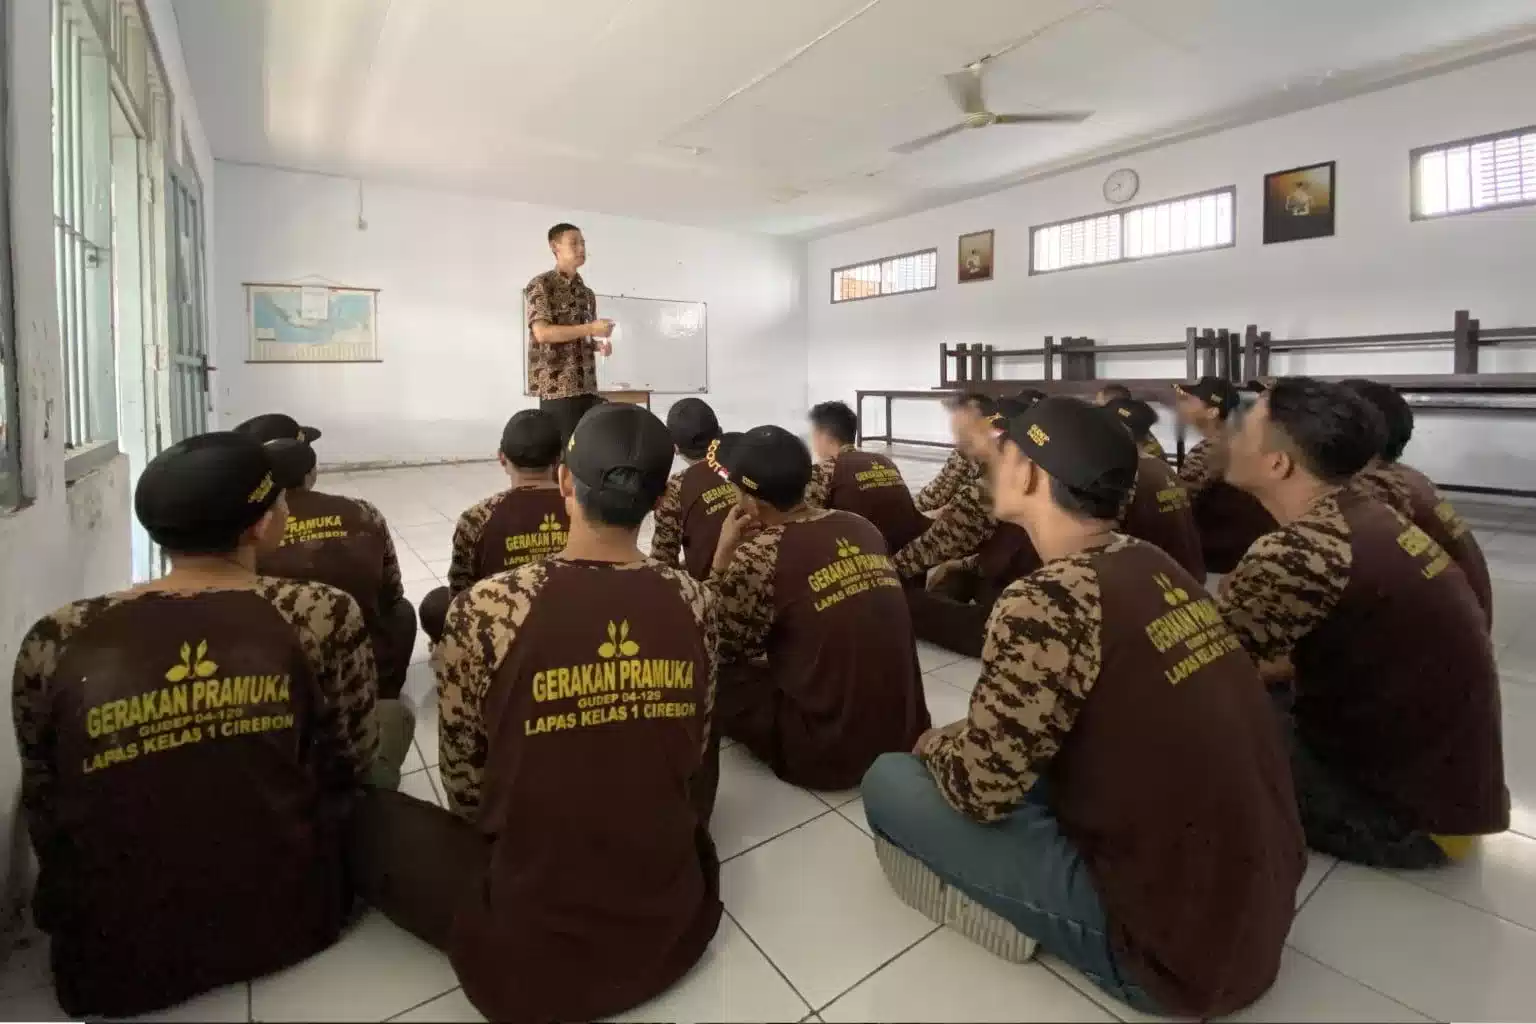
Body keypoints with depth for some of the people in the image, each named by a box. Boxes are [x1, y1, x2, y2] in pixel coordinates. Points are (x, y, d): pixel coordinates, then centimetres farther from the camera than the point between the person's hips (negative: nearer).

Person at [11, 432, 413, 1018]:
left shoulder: (54, 643, -12)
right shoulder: (322, 616, -18)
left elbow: (44, 815, 1)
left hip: (112, 962, 4)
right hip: (288, 922, -3)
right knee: (392, 719, 16)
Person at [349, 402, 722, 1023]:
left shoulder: (487, 609, -19)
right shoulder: (693, 604, -9)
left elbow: (465, 783, -4)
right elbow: (693, 756, 4)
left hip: (535, 947, -3)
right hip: (676, 922, 4)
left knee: (373, 817, 16)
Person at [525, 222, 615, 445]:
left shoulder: (586, 293, 19)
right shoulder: (541, 285, -3)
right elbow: (542, 333, -16)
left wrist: (599, 345, 3)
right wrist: (590, 328, -16)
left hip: (587, 386, 7)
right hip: (557, 386, -7)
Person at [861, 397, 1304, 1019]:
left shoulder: (1048, 601, -25)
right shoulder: (1155, 568, 1)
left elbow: (978, 787, -15)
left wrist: (933, 743, 4)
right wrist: (967, 735, 13)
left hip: (1177, 949, -8)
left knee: (891, 782, -4)